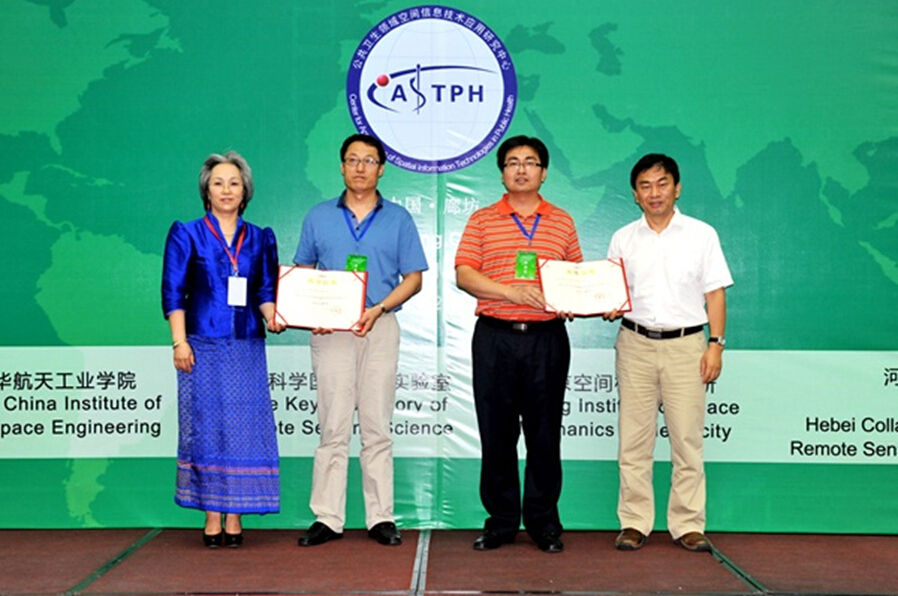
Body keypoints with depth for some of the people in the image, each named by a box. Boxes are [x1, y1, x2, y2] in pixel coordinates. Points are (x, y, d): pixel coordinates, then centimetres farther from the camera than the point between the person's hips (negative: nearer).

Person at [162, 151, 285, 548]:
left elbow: (266, 291, 12)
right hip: (203, 347, -2)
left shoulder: (260, 239, 12)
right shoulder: (186, 235, 5)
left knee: (245, 426, -1)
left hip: (247, 348, 2)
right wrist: (179, 341, -7)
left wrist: (271, 316, -9)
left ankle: (235, 518, 6)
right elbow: (173, 293, 1)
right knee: (206, 427, -2)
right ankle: (212, 518, 5)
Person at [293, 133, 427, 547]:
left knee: (377, 427, 1)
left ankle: (381, 517, 7)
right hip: (330, 329, 1)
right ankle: (327, 518, 4)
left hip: (380, 329, 0)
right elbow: (302, 272, 14)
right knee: (333, 426, 0)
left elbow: (413, 278, 5)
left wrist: (379, 308, -11)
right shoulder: (319, 217, 12)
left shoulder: (398, 219, 9)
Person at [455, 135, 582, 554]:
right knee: (496, 433, 3)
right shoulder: (482, 221, 8)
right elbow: (463, 275, -2)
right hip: (495, 336, 0)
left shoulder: (562, 223, 13)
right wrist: (513, 291, -15)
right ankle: (501, 520, 14)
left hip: (547, 336, 1)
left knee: (545, 433, 3)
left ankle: (543, 521, 14)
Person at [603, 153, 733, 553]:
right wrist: (608, 309, -11)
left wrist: (716, 344, -4)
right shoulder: (623, 239, 10)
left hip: (685, 344, -1)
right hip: (635, 344, 2)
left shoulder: (701, 235, 6)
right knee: (633, 439, 3)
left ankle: (688, 525, 8)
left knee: (687, 438, 0)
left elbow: (715, 294, 4)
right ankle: (634, 523, 11)